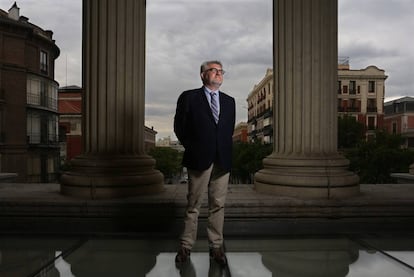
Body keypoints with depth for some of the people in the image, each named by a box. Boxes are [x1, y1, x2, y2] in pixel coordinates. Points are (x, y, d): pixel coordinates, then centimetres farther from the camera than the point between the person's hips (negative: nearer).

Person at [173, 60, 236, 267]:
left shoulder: (229, 101, 16)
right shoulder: (189, 97, 3)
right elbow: (179, 127, 5)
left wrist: (225, 150, 8)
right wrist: (192, 148, 3)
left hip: (222, 161, 4)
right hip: (199, 159, -3)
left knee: (218, 205, 7)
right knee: (193, 205, 4)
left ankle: (216, 247, 17)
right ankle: (186, 246, 15)